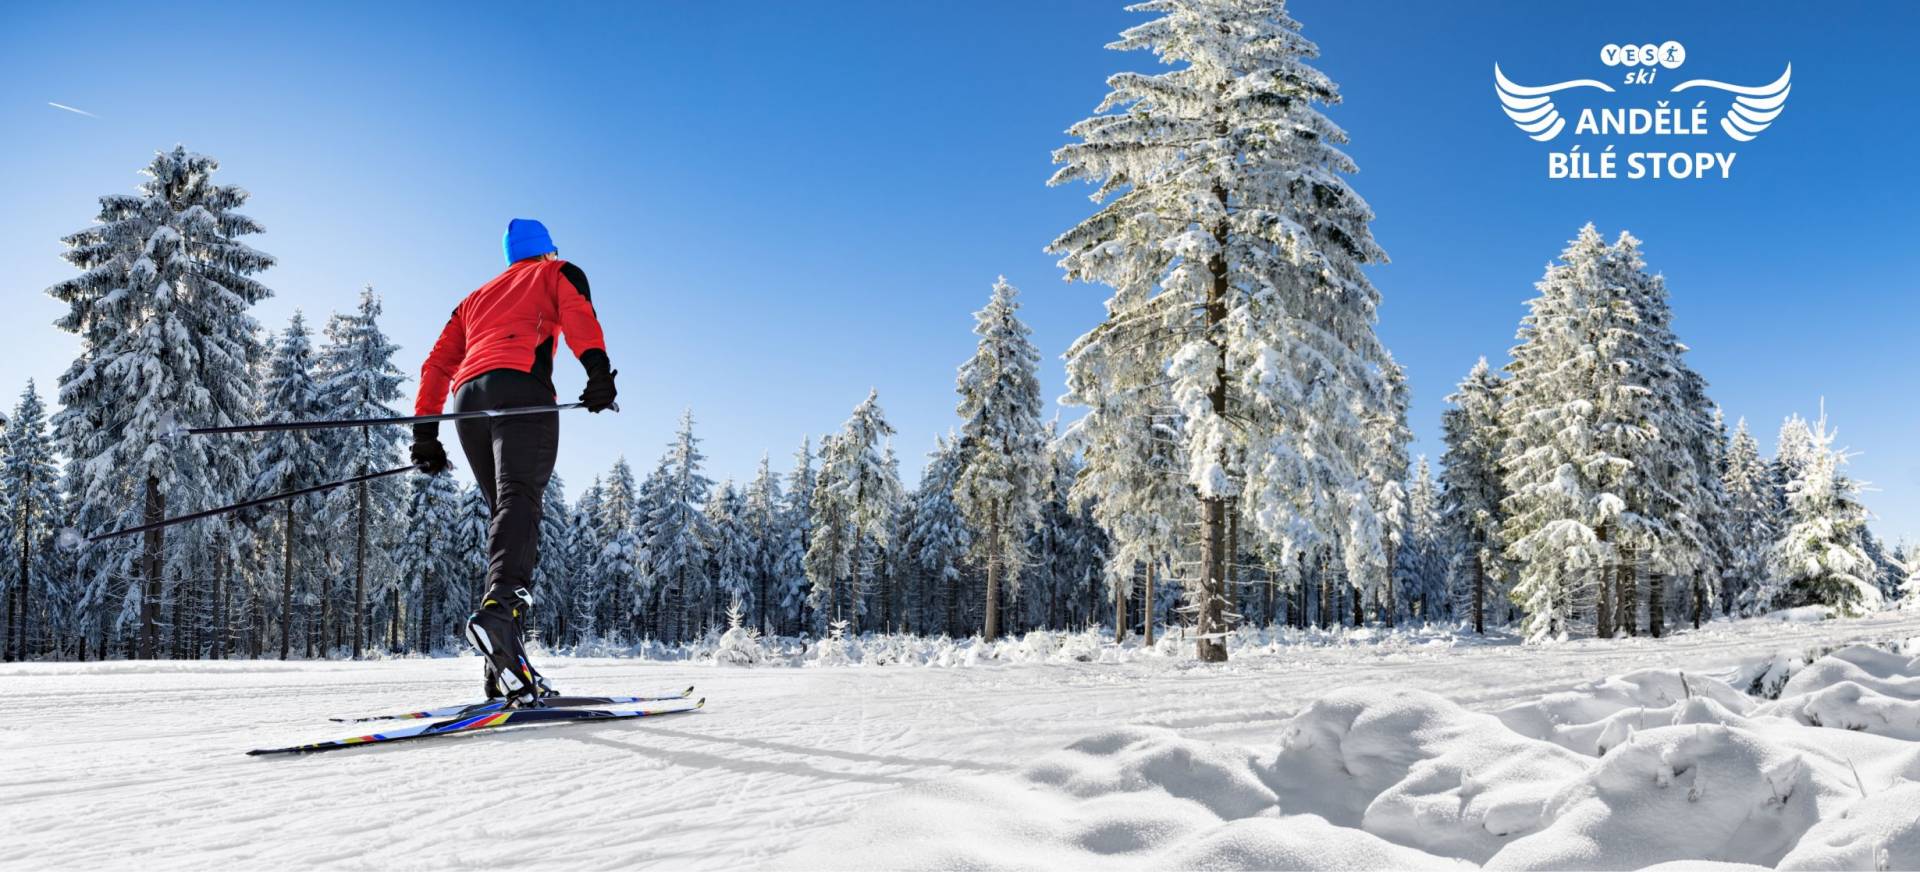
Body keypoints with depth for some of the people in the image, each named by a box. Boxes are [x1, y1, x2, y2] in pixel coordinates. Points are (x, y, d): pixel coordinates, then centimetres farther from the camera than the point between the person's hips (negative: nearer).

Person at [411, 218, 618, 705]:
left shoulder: (477, 297, 38)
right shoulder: (558, 273, 24)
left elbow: (436, 364, 28)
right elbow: (578, 315, -1)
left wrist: (425, 432, 23)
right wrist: (598, 369, -17)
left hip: (468, 398, 5)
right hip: (520, 385, -5)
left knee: (507, 510, 6)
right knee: (519, 501, -23)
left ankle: (506, 670, -7)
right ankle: (500, 606, -51)